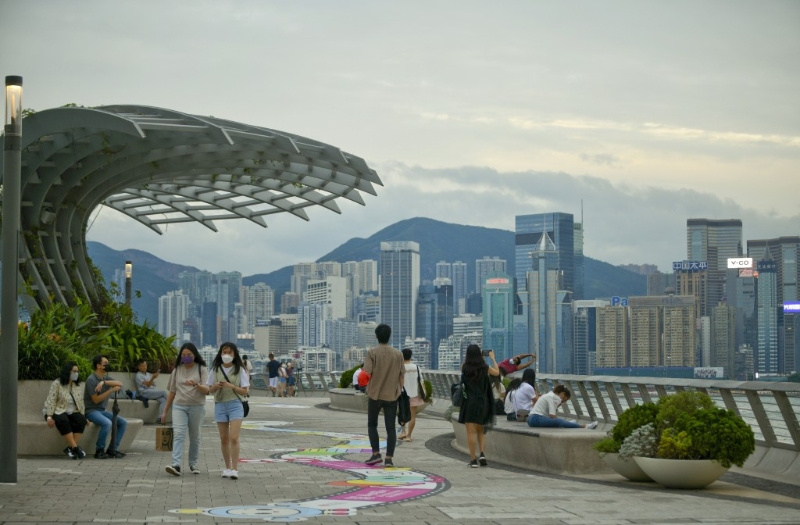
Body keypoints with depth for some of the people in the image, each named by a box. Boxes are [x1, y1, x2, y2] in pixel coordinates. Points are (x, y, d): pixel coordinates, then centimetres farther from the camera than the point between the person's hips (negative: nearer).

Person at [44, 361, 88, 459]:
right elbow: (51, 401, -12)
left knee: (81, 420, -27)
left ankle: (70, 448, -28)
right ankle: (75, 448, -39)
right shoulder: (57, 384, -6)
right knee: (63, 421, -38)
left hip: (72, 413, 5)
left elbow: (81, 403, 10)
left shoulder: (78, 386, 11)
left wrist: (83, 416, -3)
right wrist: (49, 417, -21)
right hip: (58, 412, -5)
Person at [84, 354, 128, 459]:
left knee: (123, 422, -6)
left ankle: (112, 449, -2)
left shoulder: (106, 378, 10)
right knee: (107, 423, -33)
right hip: (91, 410, -8)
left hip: (102, 411, 8)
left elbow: (119, 384, -10)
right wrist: (111, 390, -19)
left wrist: (104, 382, -25)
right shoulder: (91, 379, -13)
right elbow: (96, 400, -17)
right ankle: (99, 450, -17)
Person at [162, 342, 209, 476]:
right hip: (179, 406, 1)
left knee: (194, 437, 7)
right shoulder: (177, 370, 10)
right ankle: (176, 465, -24)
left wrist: (196, 385, -28)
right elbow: (172, 391, 16)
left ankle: (193, 464, 21)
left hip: (197, 407, -1)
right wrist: (165, 411, 14)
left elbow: (206, 390, -7)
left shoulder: (201, 369, 2)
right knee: (178, 435, -13)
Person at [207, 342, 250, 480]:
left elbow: (245, 391, -2)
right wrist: (216, 386, -12)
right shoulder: (215, 370, 6)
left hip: (235, 405, -3)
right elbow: (210, 389, 10)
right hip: (220, 405, 3)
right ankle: (227, 467, 17)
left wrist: (231, 386, -18)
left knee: (234, 438, -12)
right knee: (224, 439, 7)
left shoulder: (240, 370, -1)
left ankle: (235, 469, -12)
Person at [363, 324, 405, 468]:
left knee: (372, 424, 15)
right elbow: (401, 375, 3)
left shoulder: (372, 353, -9)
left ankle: (376, 453, 4)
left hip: (375, 395, -2)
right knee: (391, 427, 4)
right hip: (392, 395, 2)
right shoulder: (398, 354, 0)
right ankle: (389, 458, -3)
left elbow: (366, 373, -14)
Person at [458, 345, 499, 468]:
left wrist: (467, 358, 26)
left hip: (469, 402, -2)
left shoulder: (465, 368, -8)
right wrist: (492, 358, 28)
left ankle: (473, 460, 0)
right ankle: (482, 454, -1)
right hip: (482, 402, 2)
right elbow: (497, 372, 17)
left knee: (471, 432, 1)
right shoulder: (485, 368, -4)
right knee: (480, 431, 17)